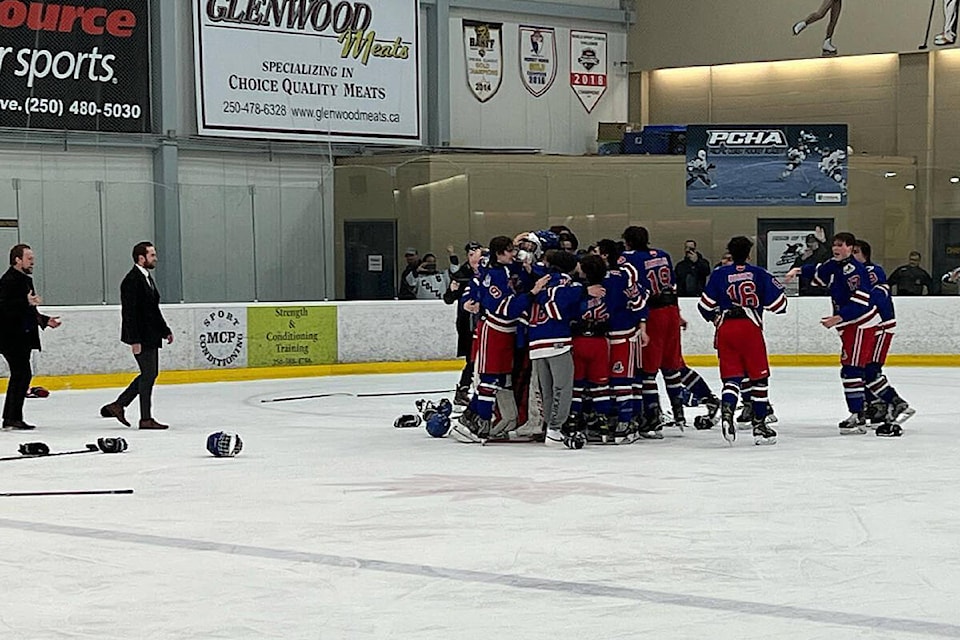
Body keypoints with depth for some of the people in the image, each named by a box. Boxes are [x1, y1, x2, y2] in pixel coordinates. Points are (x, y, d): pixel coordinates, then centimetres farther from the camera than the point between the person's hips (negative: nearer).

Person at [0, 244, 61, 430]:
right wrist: (26, 302, -31)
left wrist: (45, 320, 17)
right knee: (23, 374, -12)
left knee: (19, 376, 12)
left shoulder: (25, 280, 18)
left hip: (23, 338, 10)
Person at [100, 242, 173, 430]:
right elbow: (129, 313, -20)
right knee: (148, 374, -4)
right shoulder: (132, 280, -16)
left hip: (151, 335, 10)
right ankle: (146, 419, 4)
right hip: (141, 337, -10)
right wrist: (135, 340, -23)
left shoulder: (147, 278, 15)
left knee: (150, 374, 14)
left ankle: (118, 405, 20)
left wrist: (165, 330, 18)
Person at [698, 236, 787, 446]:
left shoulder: (718, 275, 7)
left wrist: (715, 318, 27)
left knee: (731, 376, 5)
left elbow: (706, 306, 6)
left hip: (725, 328, 2)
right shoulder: (759, 274, 3)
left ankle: (726, 411, -21)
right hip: (750, 326, -2)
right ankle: (759, 424, 9)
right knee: (758, 377, 7)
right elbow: (777, 304, 5)